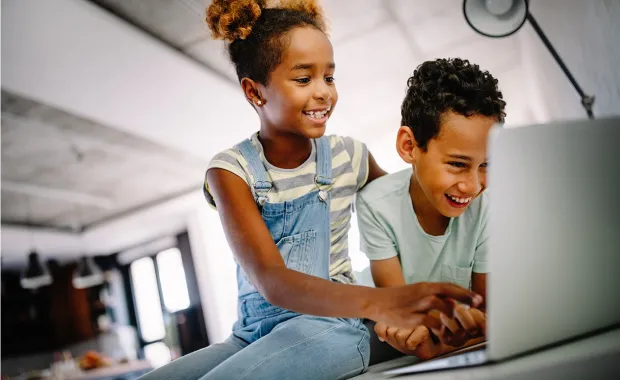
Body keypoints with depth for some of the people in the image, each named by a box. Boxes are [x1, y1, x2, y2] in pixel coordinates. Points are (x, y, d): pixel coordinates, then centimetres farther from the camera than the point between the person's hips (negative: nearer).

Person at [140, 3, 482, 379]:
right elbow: (270, 281, -22)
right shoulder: (232, 170, -8)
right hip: (255, 331, 1)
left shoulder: (349, 156, -2)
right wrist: (379, 302, -40)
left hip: (330, 325, -1)